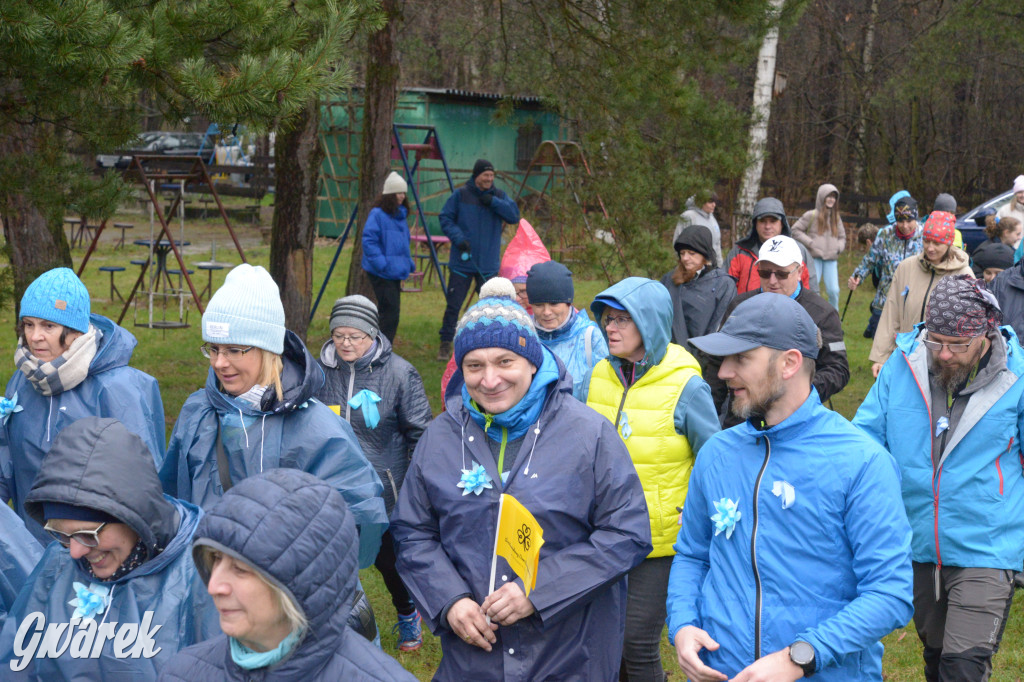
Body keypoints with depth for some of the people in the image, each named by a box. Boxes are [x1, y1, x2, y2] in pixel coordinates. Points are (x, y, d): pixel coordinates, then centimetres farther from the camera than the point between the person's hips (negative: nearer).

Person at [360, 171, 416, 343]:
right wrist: (382, 264, -22)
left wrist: (409, 264, 15)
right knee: (390, 311, -13)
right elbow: (369, 241, -16)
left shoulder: (401, 215, 15)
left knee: (391, 312, 10)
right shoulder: (377, 214, -11)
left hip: (395, 272, 9)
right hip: (381, 274, -9)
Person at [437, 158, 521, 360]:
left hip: (488, 264, 2)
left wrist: (493, 202, -16)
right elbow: (446, 219, 0)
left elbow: (514, 215, -5)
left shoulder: (499, 196, 6)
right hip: (462, 261, -2)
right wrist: (458, 238, -14)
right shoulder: (460, 195, -2)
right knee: (453, 305, -1)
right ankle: (446, 345, 10)